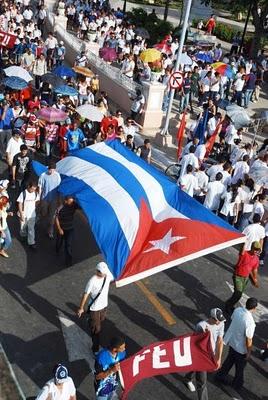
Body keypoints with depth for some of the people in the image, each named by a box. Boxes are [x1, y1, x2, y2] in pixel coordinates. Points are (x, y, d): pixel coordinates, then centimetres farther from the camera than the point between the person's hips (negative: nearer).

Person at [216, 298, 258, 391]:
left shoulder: (237, 310, -17)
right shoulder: (250, 322, -37)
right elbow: (248, 340, -25)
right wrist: (249, 352, -8)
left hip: (232, 342, 6)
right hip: (241, 348, -6)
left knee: (229, 360, 31)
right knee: (240, 367, 22)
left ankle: (220, 376, 49)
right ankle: (237, 384, 45)